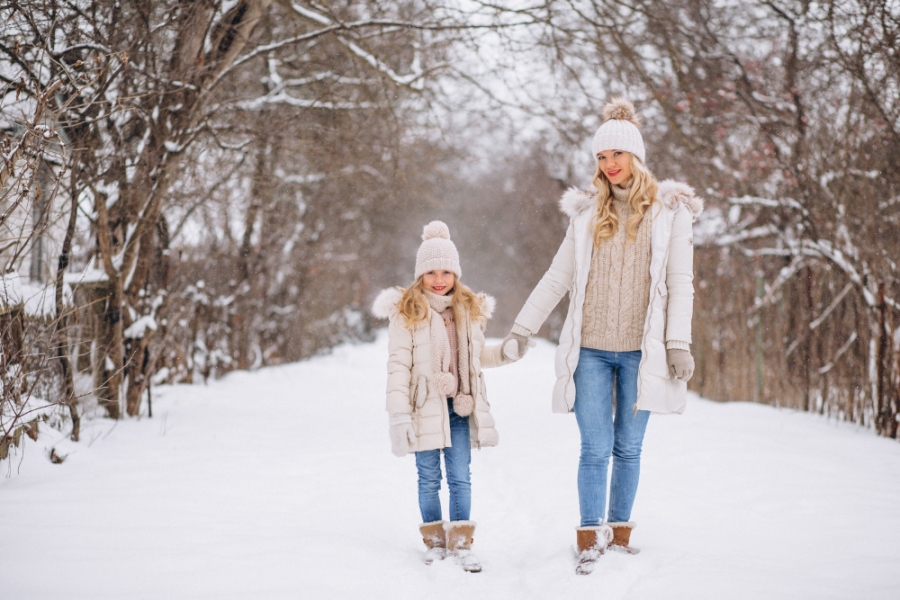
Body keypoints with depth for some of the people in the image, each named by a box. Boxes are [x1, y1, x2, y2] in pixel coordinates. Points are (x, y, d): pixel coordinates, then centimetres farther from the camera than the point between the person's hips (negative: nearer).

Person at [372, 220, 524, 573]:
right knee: (429, 478, 7)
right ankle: (435, 540, 20)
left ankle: (461, 543, 11)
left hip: (460, 407, 3)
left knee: (461, 478, 2)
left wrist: (505, 354, 3)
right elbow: (398, 365, -8)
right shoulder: (406, 312, -6)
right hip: (425, 408, -3)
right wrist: (399, 414, -14)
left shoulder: (469, 310, 9)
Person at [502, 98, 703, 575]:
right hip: (590, 349, 1)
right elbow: (557, 277, 11)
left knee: (628, 448, 8)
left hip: (640, 351, -1)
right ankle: (590, 538, 6)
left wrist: (679, 344, -9)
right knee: (595, 449, -2)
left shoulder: (670, 211, 2)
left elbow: (680, 283, -2)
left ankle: (619, 529, 22)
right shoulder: (587, 212, 8)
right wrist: (522, 328, 8)